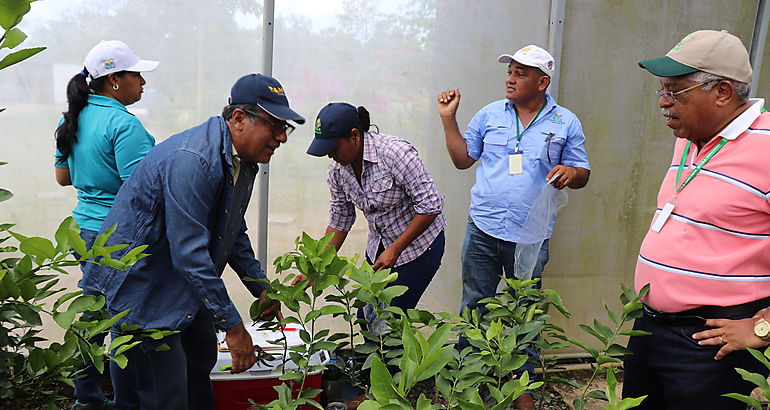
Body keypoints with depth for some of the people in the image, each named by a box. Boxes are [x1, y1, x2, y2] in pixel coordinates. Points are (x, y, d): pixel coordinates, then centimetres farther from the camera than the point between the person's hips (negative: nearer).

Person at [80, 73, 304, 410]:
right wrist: (232, 326, -27)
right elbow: (189, 254, -31)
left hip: (183, 281, 9)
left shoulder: (242, 160, 2)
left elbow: (234, 232, 16)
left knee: (201, 358, 20)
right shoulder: (192, 160, -29)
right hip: (140, 285, -9)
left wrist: (261, 287, 13)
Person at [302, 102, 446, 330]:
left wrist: (394, 250, -21)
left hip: (419, 243, -6)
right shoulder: (337, 168, -5)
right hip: (378, 247, 6)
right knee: (366, 317, 7)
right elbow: (340, 219, 5)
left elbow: (431, 205, -22)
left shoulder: (394, 153, -26)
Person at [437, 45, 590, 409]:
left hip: (530, 238, -1)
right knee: (473, 309, 11)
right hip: (482, 231, 1)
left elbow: (582, 173, 6)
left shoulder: (566, 123, 2)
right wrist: (448, 119, 2)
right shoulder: (489, 115, 5)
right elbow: (463, 159, 10)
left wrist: (570, 173, -17)